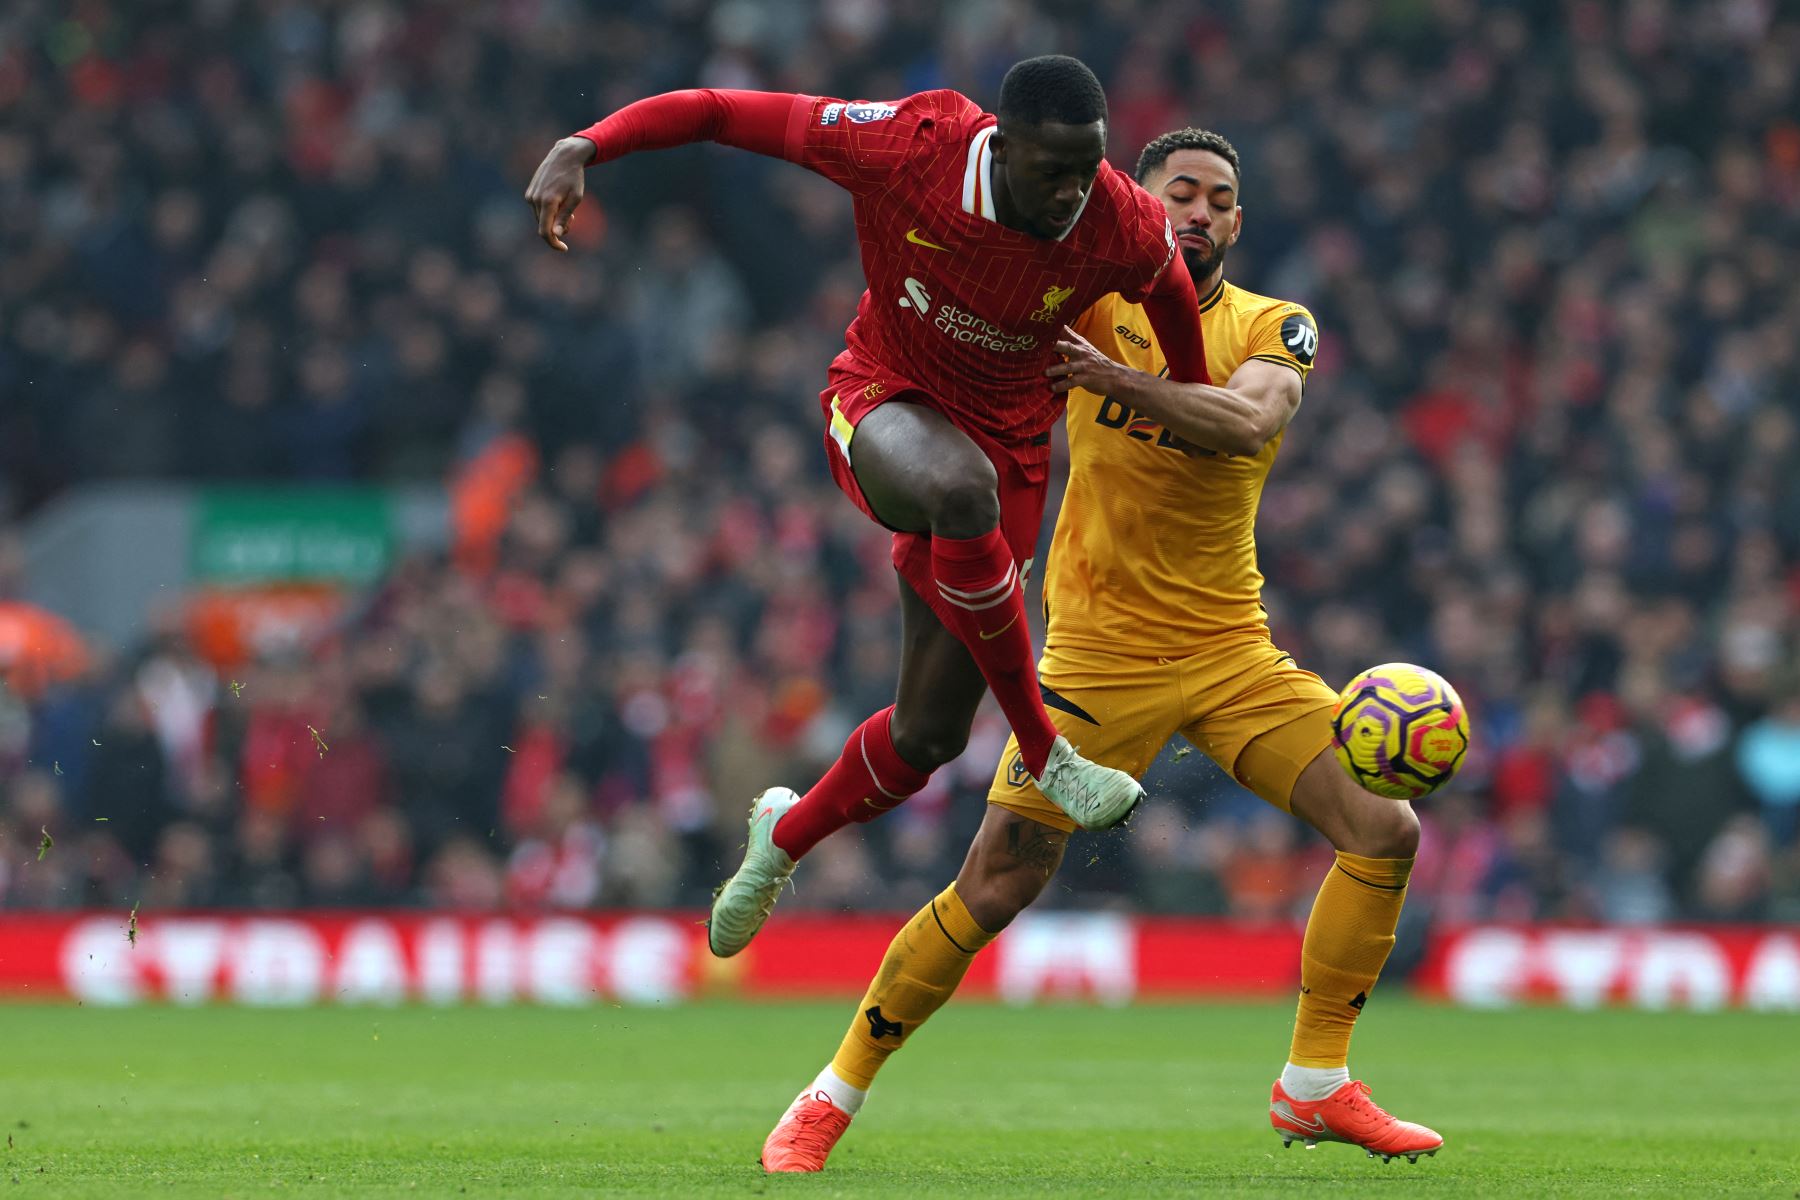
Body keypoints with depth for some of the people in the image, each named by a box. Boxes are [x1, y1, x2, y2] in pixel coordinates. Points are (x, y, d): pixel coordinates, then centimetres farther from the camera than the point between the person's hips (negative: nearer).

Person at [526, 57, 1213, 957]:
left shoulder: (1124, 229, -21)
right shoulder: (906, 147, -26)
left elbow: (1170, 284, 6)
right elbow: (716, 111, -19)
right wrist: (584, 148, -32)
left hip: (1005, 442, 3)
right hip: (885, 401, -3)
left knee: (932, 732, 2)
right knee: (959, 488, -41)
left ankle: (785, 837, 36)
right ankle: (1044, 755, -23)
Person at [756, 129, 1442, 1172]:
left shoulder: (1275, 328, 1)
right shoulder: (1096, 293, -2)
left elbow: (1248, 422, -21)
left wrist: (1110, 376, -36)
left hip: (1232, 646, 3)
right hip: (1102, 649, -3)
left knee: (1386, 832, -7)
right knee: (993, 890, -8)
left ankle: (1317, 1085, 8)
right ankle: (832, 1100, 8)